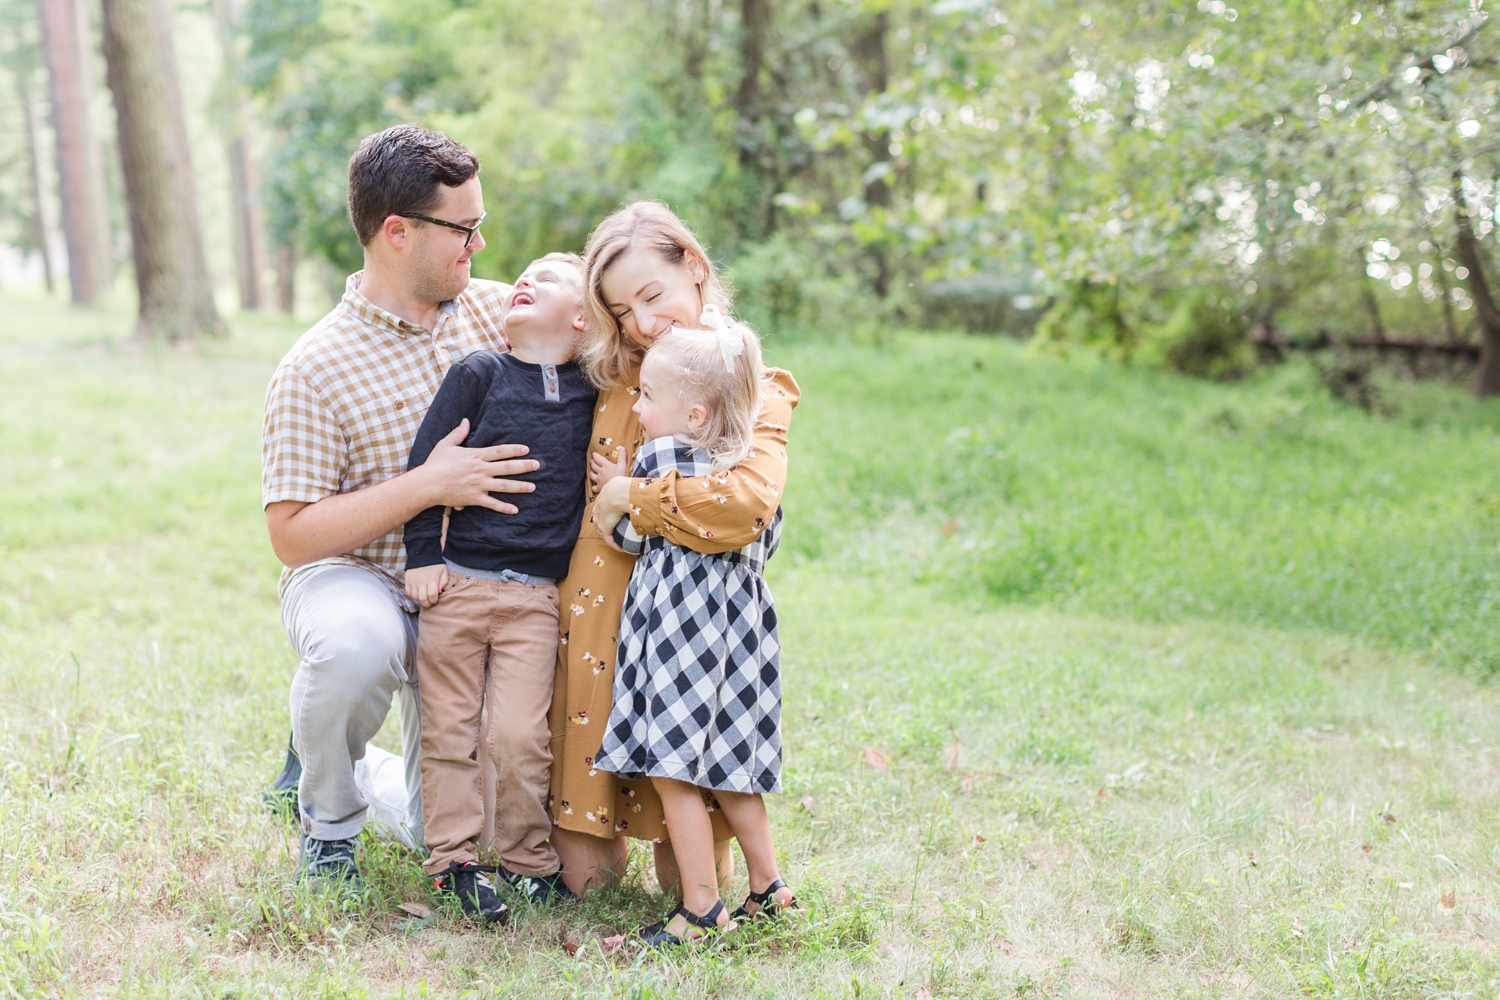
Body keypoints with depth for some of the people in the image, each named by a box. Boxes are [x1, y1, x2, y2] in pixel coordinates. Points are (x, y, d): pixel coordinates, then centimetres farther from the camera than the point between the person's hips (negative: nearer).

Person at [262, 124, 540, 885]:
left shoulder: (496, 311, 0)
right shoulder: (315, 367, -15)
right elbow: (291, 535, -18)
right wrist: (428, 485, -27)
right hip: (353, 576, -4)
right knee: (356, 644, -41)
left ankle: (412, 779, 37)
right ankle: (326, 812, -10)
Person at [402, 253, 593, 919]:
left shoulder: (589, 396, 7)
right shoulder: (477, 374, 1)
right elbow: (423, 464, -1)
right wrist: (423, 555, -3)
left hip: (536, 597, 0)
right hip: (456, 583, 0)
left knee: (518, 737, -5)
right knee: (448, 728, 3)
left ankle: (527, 859, 12)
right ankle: (454, 859, 14)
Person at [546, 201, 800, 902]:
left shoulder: (755, 392, -5)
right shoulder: (611, 377, 7)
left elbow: (747, 506, -25)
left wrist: (631, 498, -15)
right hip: (594, 626, 3)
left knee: (690, 880, 3)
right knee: (583, 876, 5)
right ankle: (599, 835, 38)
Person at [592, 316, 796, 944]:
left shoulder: (661, 457, -12)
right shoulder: (745, 462, 8)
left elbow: (633, 537, -3)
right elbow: (767, 537, 18)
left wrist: (616, 491, 13)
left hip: (680, 628, -8)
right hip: (735, 621, 8)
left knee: (673, 772, -3)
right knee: (726, 766, 17)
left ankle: (702, 908, -1)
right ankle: (768, 887, 21)